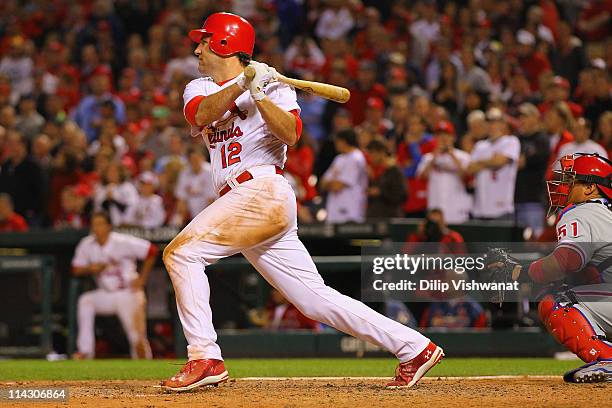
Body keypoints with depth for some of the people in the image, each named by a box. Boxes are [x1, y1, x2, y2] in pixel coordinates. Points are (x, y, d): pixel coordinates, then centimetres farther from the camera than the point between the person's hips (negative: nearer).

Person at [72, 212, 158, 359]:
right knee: (85, 301, -21)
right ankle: (85, 352, -20)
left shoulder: (122, 242, -19)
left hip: (129, 293, -5)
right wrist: (90, 269, -18)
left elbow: (151, 251, -16)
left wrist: (141, 279, -13)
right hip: (106, 295, 5)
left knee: (137, 339, -11)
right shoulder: (87, 245, -4)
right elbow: (76, 269, 4)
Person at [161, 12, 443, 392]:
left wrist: (259, 95, -21)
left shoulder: (272, 85, 3)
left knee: (182, 250, -18)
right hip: (240, 202, 7)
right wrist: (240, 83, -17)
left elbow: (290, 134, -14)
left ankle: (205, 358, -18)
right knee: (315, 299, 2)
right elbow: (202, 115, -5)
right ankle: (414, 347, 4)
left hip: (263, 189, -7)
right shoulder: (200, 88, 20)